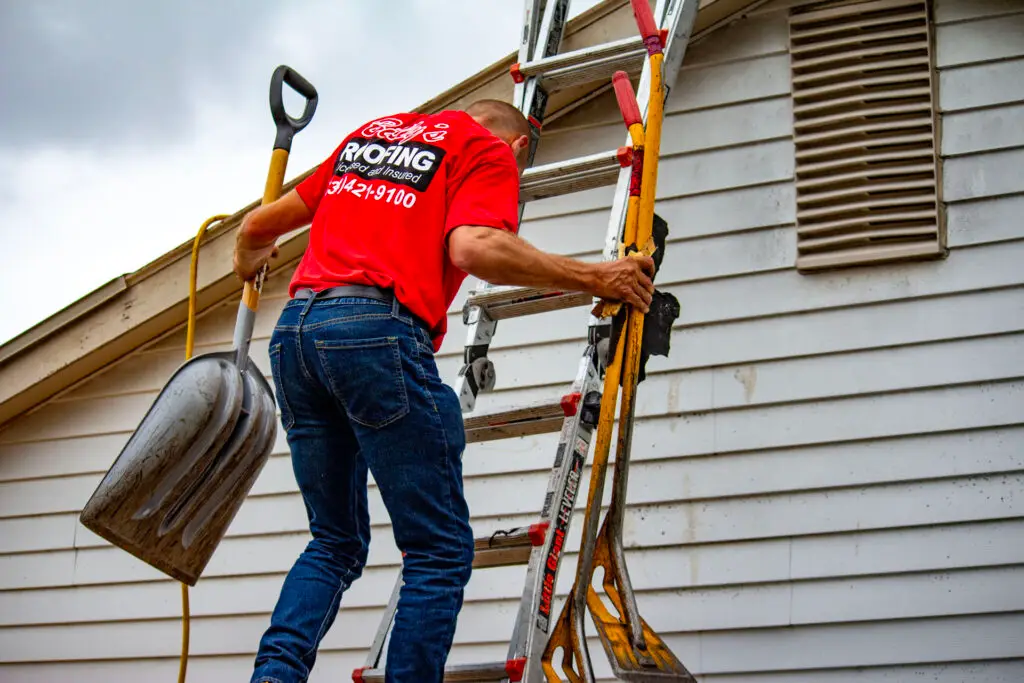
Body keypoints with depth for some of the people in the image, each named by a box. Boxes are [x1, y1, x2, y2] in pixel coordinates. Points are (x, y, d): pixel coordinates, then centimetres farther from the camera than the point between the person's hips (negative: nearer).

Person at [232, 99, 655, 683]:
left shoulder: (365, 137, 29)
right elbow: (474, 247, -12)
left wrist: (249, 261, 55)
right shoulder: (489, 152, 9)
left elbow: (259, 226, 33)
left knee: (336, 542, 17)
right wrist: (594, 278, -4)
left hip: (295, 328, 7)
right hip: (377, 329, -7)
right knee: (441, 550, 0)